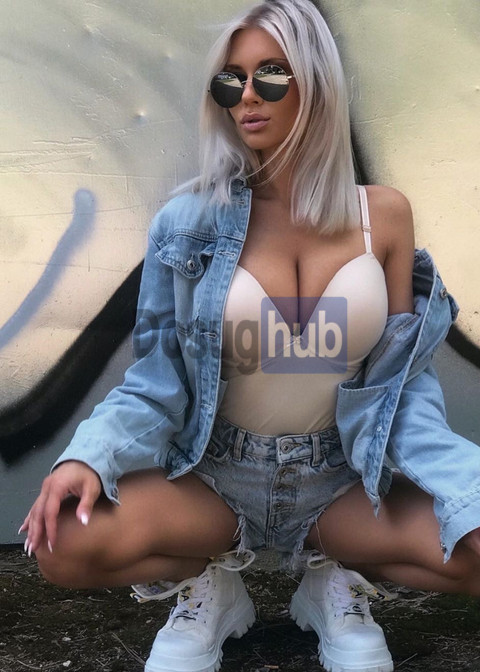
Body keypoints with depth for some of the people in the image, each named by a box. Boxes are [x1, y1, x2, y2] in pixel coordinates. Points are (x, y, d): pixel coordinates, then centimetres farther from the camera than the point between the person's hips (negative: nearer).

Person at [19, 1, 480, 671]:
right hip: (215, 478, 0)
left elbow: (404, 384, -3)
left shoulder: (383, 214, -4)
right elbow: (159, 378, -4)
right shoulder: (191, 221, -7)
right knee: (66, 544, -26)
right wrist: (91, 456, -24)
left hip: (342, 482, 1)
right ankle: (212, 582, 6)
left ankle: (334, 575, 7)